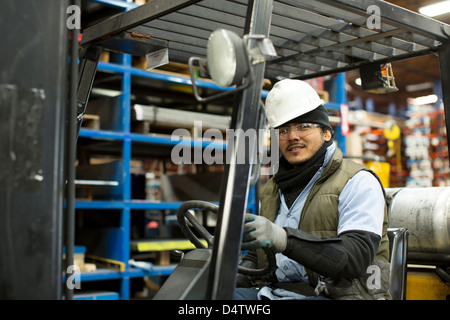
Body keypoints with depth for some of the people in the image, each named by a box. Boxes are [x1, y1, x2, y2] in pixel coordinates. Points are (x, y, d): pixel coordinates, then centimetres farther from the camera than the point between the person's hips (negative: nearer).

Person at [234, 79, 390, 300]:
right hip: (272, 293, 6)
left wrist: (284, 239, -29)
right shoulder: (272, 189, 21)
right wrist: (235, 276, 2)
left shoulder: (358, 182, -1)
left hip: (331, 294, -5)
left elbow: (357, 257, -16)